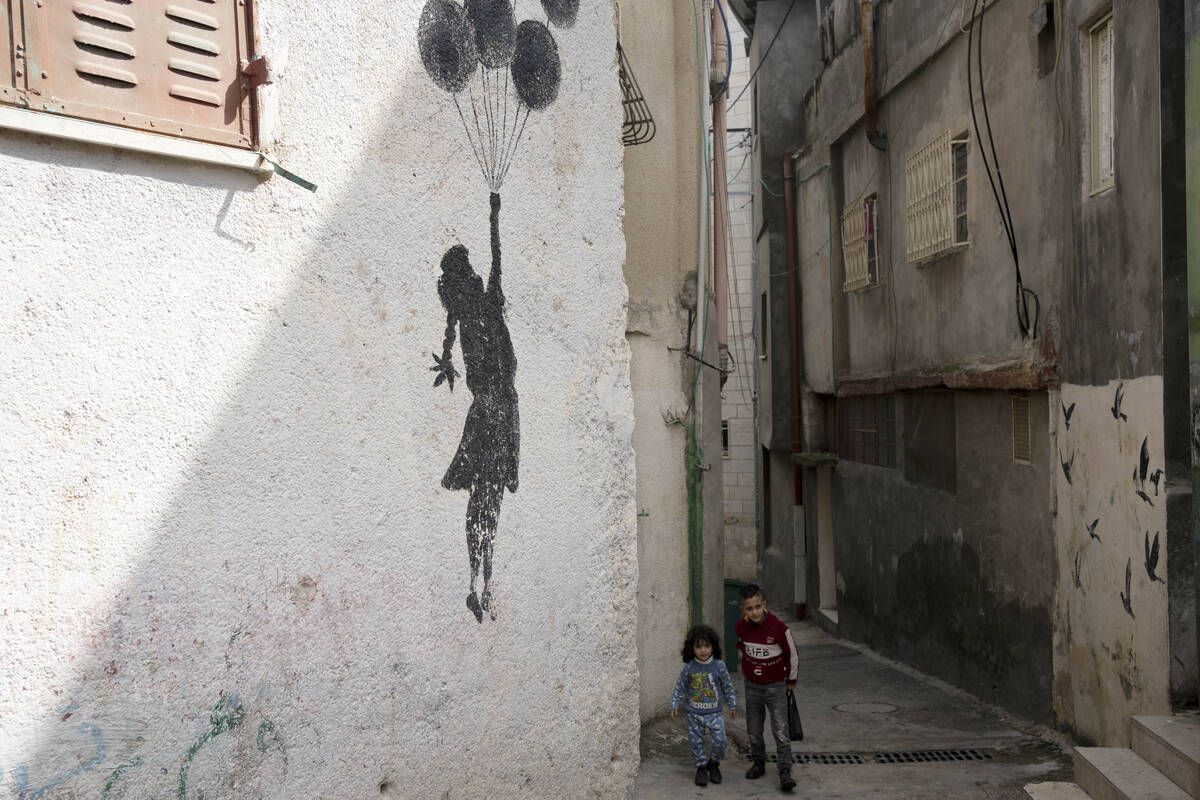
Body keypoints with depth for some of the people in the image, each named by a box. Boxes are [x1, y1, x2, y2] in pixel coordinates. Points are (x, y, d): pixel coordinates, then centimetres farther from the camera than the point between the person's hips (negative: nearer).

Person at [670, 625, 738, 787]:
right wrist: (674, 705, 1)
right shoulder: (688, 668, -6)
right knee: (696, 742, 6)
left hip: (714, 712, 0)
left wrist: (732, 705, 10)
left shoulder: (719, 666, -5)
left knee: (720, 740, -7)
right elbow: (680, 687, 4)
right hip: (694, 713, 0)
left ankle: (714, 763, 19)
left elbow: (727, 686, 5)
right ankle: (701, 767, 26)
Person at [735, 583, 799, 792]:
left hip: (776, 685, -4)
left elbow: (792, 653, -6)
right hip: (752, 686, 4)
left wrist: (791, 679, 5)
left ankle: (785, 772, -7)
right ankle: (758, 763, 29)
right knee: (753, 730, 11)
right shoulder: (741, 627, -11)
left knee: (780, 731, -9)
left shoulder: (778, 627, -22)